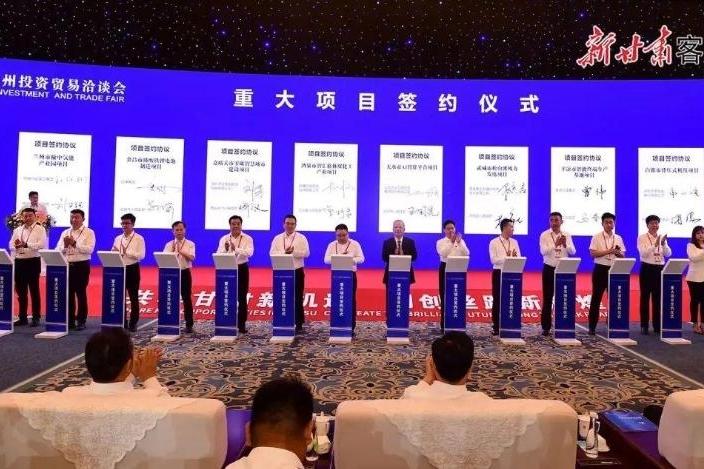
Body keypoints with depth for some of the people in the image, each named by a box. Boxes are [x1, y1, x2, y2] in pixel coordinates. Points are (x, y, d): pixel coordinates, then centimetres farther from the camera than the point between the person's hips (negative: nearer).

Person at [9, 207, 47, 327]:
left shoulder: (40, 229, -2)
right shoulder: (17, 230, 14)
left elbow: (41, 244, -15)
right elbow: (11, 245, 9)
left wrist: (25, 244, -22)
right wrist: (16, 246, -13)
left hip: (33, 262, -5)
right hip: (19, 262, 5)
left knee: (34, 290, 0)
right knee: (21, 291, 10)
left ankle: (36, 318, 6)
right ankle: (22, 317, 19)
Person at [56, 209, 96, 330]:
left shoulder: (89, 233, -1)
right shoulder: (65, 233, 12)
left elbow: (89, 249, -15)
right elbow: (58, 250, 6)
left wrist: (75, 243, -21)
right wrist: (65, 245, -13)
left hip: (82, 265, -4)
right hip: (67, 265, 4)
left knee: (81, 293, -1)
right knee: (69, 293, 8)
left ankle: (81, 321, 7)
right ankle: (70, 320, 17)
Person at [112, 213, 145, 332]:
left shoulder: (139, 238, -4)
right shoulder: (118, 238, 12)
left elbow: (141, 255, -15)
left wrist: (125, 252, -21)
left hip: (132, 269, -5)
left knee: (133, 297, 2)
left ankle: (133, 323, 9)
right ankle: (122, 322, 17)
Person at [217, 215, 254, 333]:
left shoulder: (248, 239, -1)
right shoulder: (224, 239, 4)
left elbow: (249, 253, -19)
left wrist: (236, 249, -32)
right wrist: (226, 249, -27)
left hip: (242, 269, -1)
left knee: (242, 297, 3)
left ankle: (242, 324, 10)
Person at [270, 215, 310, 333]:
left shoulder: (301, 238, 1)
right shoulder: (277, 238, 8)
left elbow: (306, 253, -9)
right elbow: (272, 253, -3)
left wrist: (293, 252, -20)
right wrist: (284, 252, -18)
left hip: (297, 271, -2)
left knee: (297, 298, 1)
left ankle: (299, 323, 8)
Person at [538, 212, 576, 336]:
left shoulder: (567, 235, 4)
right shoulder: (544, 235, -4)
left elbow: (573, 252, -5)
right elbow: (543, 251, -17)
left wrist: (565, 244, -24)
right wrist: (555, 244, -32)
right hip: (549, 269, -2)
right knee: (547, 298, 1)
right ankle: (546, 327, 7)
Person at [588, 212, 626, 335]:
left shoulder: (618, 238, 10)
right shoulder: (596, 237, -1)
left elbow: (623, 255, 10)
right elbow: (592, 253, -10)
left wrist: (618, 253, -13)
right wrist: (608, 251, -18)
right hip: (600, 269, -3)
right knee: (596, 298, 0)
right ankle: (592, 326, 6)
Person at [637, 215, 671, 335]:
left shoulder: (662, 238, 9)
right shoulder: (642, 237, -4)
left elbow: (668, 254, -1)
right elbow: (643, 253, -16)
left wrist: (663, 244, -18)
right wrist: (655, 245, -27)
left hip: (660, 269, 4)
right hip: (647, 269, -4)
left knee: (658, 298, 8)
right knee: (645, 297, 0)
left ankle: (657, 325, 16)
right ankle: (644, 326, 6)